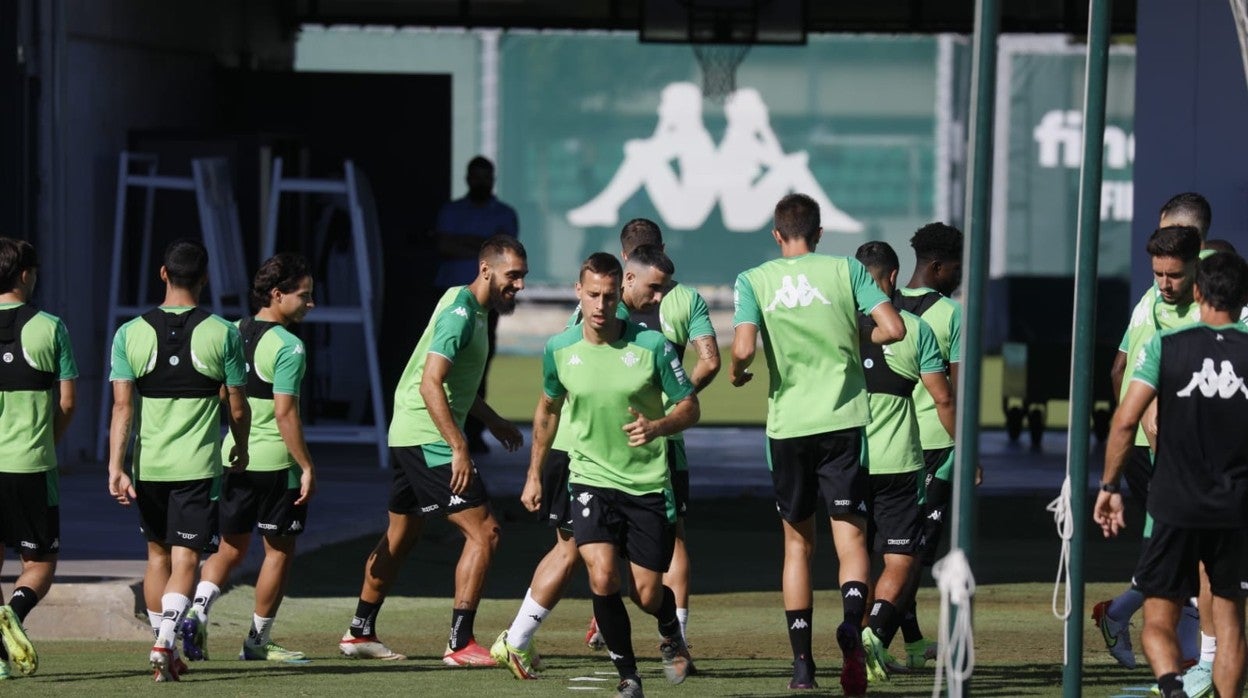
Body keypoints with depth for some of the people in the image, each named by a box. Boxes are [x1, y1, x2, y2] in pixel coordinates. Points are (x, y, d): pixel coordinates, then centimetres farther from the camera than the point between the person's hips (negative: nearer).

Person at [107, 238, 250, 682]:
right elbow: (238, 408, 1)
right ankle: (166, 641, -23)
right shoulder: (222, 334, -5)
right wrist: (241, 448, 20)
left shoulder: (131, 333, -2)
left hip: (147, 464, 2)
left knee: (157, 556, 18)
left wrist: (115, 468, -9)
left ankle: (165, 649, 24)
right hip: (198, 467, -2)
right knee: (184, 560, -3)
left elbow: (122, 405, -7)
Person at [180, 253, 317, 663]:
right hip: (276, 460, -6)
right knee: (279, 549, 7)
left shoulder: (233, 334, 7)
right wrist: (307, 467, -14)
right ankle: (259, 640, 12)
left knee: (231, 548, 14)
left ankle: (197, 612, -9)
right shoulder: (288, 347, -15)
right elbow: (285, 414, -19)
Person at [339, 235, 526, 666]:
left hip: (408, 436, 11)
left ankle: (360, 633, 30)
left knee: (400, 537, 20)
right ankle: (460, 644, -11)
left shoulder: (469, 309, 14)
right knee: (483, 532, -11)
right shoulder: (461, 314, -18)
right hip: (428, 439, -11)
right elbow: (430, 385, -26)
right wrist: (459, 448, -29)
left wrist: (492, 420, 32)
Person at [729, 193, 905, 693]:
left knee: (797, 542, 14)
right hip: (843, 421, -1)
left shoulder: (754, 281, 2)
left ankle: (802, 661, 14)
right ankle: (852, 624, -31)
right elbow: (894, 329, -4)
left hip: (787, 426, 1)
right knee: (850, 537, -2)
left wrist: (738, 373, 10)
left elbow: (743, 348, -12)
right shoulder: (846, 270, 2)